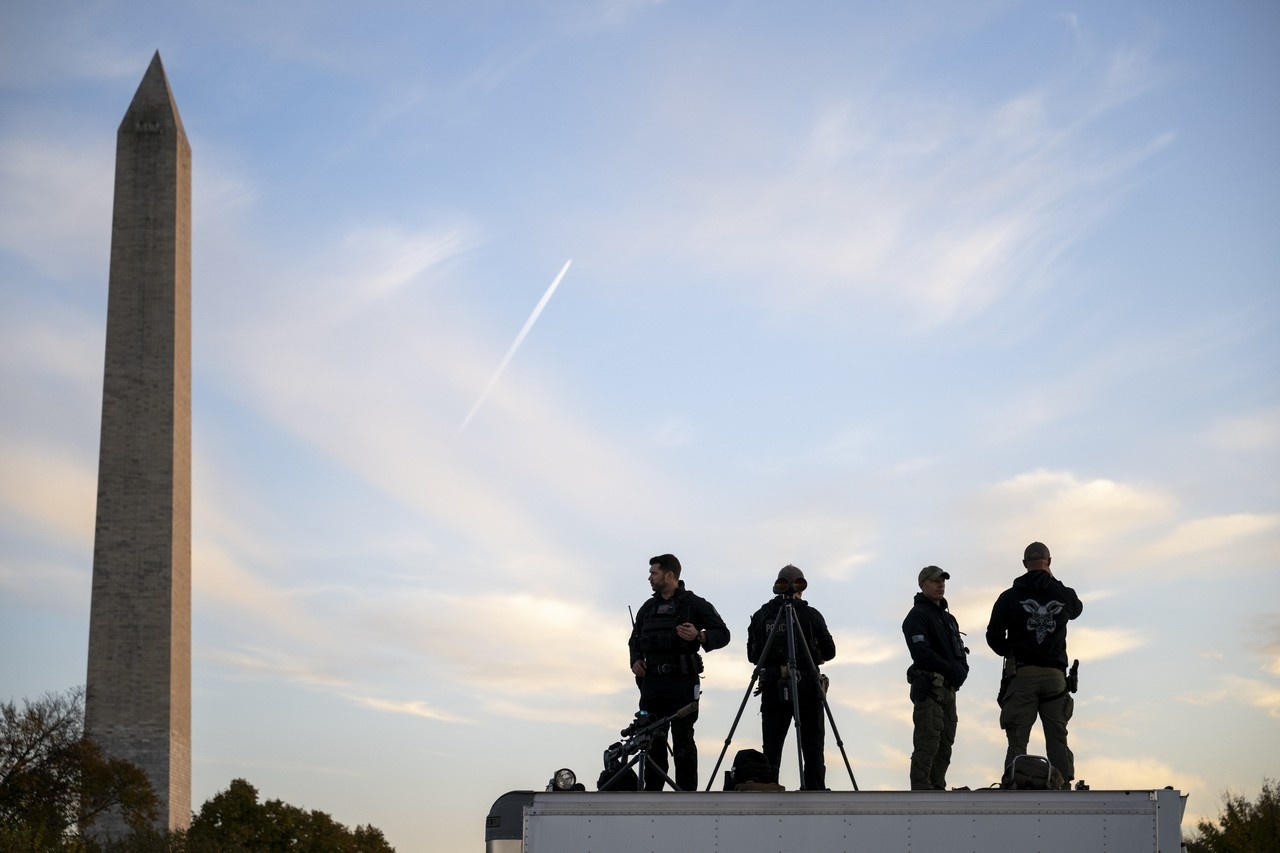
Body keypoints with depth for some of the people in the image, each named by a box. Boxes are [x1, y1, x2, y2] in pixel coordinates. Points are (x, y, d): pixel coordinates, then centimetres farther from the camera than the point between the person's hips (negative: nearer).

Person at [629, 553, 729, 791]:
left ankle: (687, 792, -3)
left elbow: (723, 634, -2)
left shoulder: (695, 604, 1)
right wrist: (635, 660, 7)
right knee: (652, 741, 4)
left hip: (682, 682, -5)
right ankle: (652, 791, 8)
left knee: (683, 741, -4)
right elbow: (635, 640, 27)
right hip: (652, 682, 5)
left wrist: (699, 636, -21)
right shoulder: (647, 608, 18)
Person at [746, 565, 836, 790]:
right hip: (807, 688, -2)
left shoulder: (761, 616, 4)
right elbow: (829, 651, 1)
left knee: (771, 748, 5)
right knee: (812, 748, 3)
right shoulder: (810, 615, -3)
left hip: (772, 689, 2)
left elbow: (752, 655, 8)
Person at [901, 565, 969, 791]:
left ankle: (937, 788, 15)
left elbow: (960, 650, 20)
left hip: (949, 688, 9)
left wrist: (961, 669, -1)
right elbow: (922, 653, -17)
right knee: (927, 744, -13)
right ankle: (921, 790, -14)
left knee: (945, 744, 10)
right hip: (928, 689, -9)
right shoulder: (917, 615, -6)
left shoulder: (948, 617, 23)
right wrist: (951, 669, -15)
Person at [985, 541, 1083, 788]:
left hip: (1022, 673, -1)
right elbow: (1076, 609, 28)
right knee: (1058, 739, 4)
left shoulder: (1010, 596, 0)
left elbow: (994, 636, -1)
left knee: (1017, 740, -2)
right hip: (1055, 674, 1)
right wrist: (1052, 580, 26)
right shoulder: (1064, 594, 4)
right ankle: (1063, 787, -1)